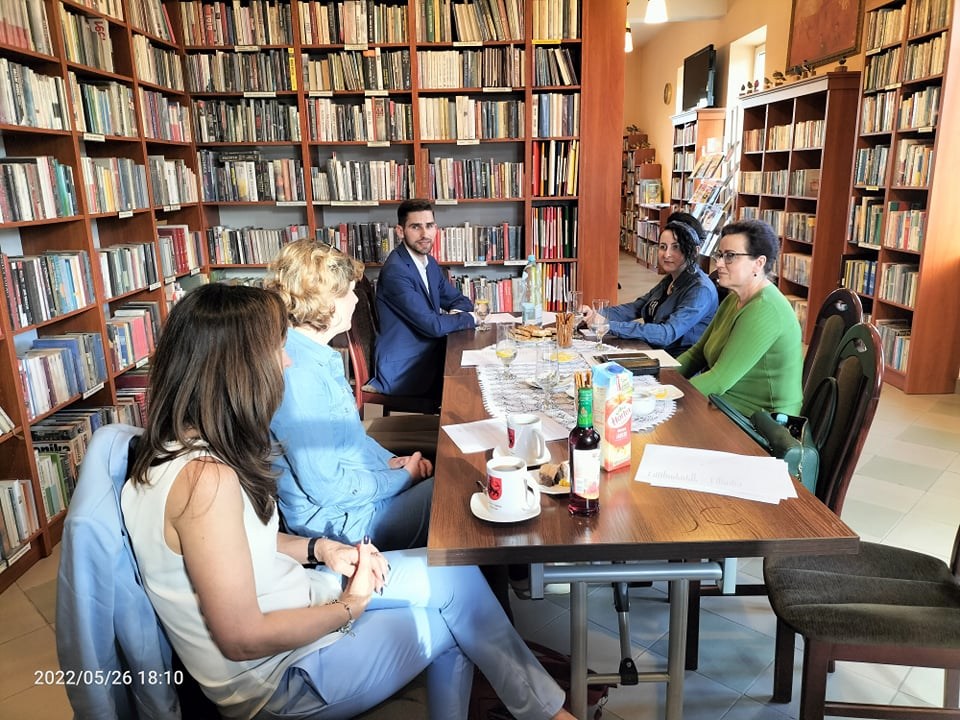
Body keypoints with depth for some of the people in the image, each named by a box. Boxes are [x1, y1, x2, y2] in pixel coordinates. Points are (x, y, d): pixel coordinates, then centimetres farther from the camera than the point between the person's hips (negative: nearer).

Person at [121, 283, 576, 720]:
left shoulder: (178, 448, -2)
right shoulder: (206, 478, -31)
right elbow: (244, 638, -27)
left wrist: (320, 548, -2)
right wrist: (351, 606, -13)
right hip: (280, 679, -8)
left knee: (453, 575, 4)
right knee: (456, 595, 1)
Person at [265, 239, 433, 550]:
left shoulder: (319, 357, 4)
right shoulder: (298, 373, -27)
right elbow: (326, 487, -24)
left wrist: (390, 460, 3)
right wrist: (403, 477, -13)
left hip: (366, 486, 9)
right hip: (343, 519, -9)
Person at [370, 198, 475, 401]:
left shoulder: (429, 262, 6)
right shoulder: (395, 270, -22)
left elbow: (459, 300, 16)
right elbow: (433, 325, -24)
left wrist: (456, 313, -8)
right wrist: (469, 318, -8)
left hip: (428, 357, 8)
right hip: (404, 372, -8)